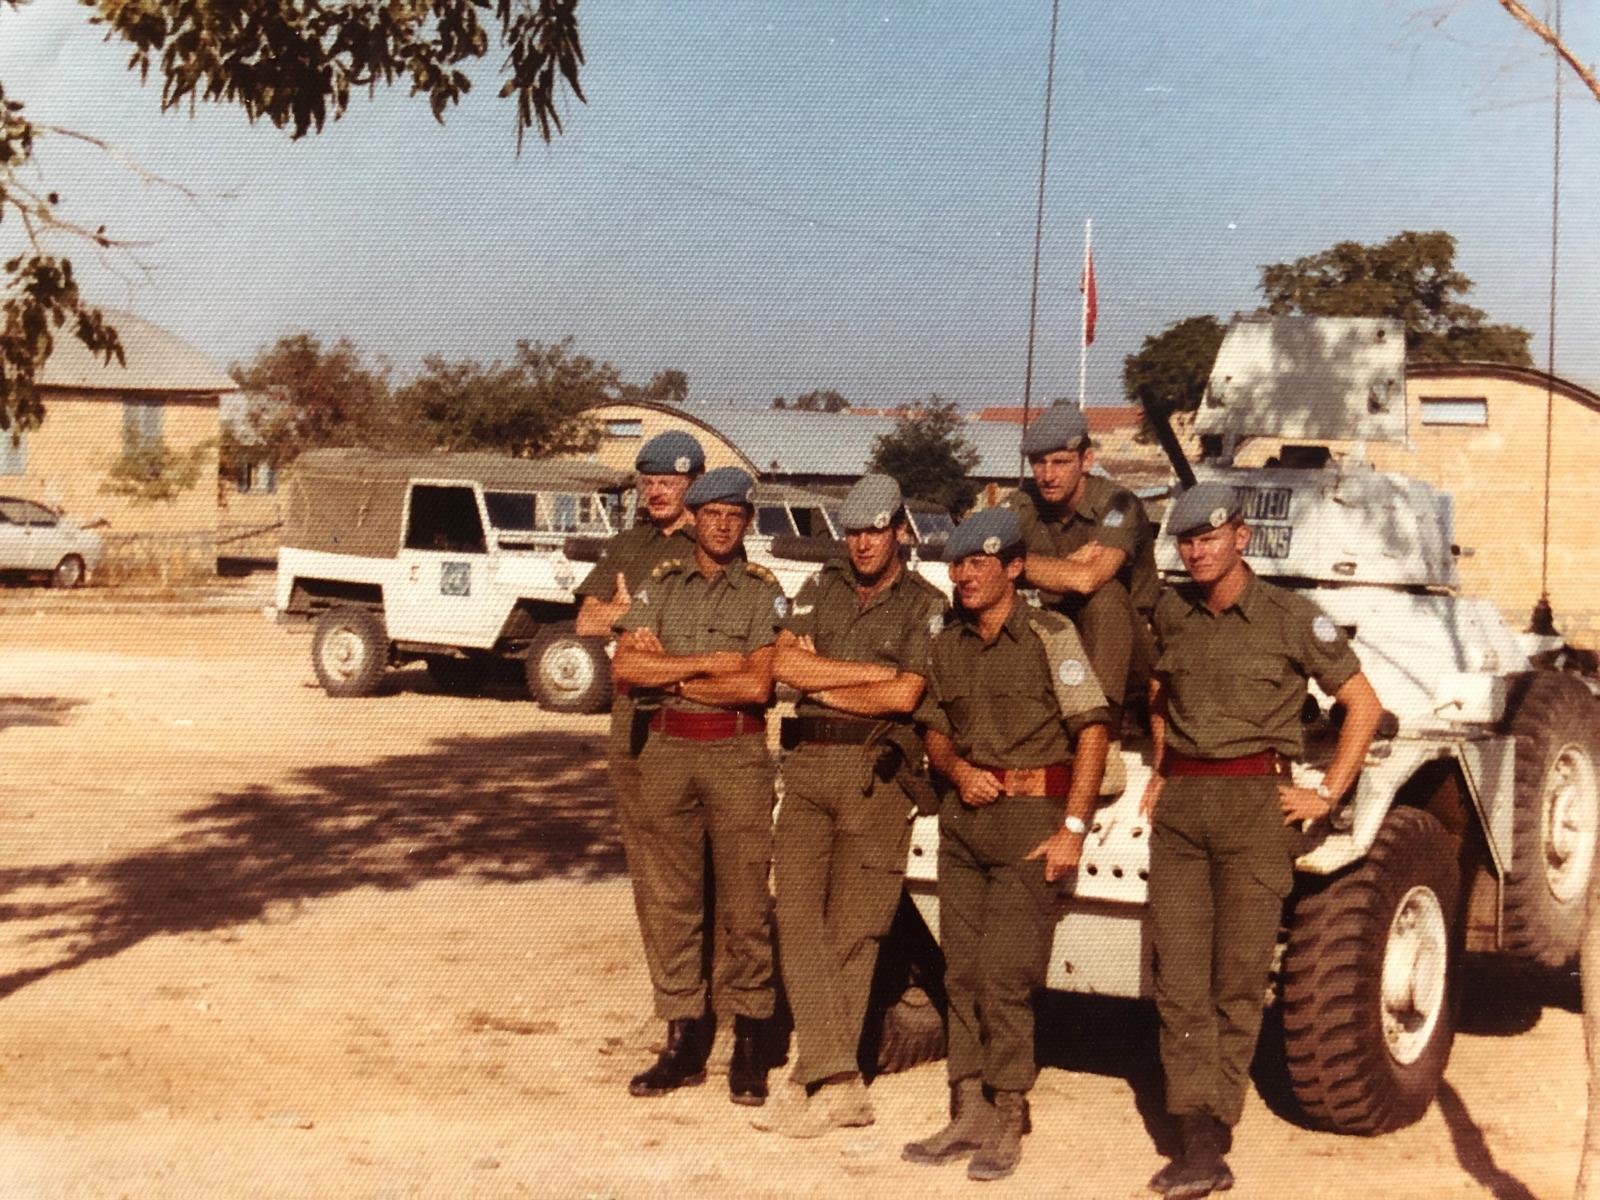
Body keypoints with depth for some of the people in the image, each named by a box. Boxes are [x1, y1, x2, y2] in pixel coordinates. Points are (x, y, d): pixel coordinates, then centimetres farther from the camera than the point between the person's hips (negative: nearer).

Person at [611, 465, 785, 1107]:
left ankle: (749, 1043, 10)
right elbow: (625, 666, -2)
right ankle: (683, 1042, 14)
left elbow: (757, 685, -10)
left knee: (744, 901, -1)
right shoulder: (661, 584, 10)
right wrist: (708, 663, -9)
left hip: (738, 754, -3)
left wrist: (670, 670, -4)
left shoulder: (764, 591, 1)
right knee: (666, 899, 5)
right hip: (667, 749, 3)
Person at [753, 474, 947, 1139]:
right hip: (806, 764, 4)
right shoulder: (822, 587, 14)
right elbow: (783, 662, -2)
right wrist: (870, 672, -6)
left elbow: (902, 697, -11)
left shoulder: (926, 605, 2)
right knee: (796, 916, -6)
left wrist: (821, 681, -1)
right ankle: (839, 1084, -5)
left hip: (874, 772, -4)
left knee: (851, 931, -1)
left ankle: (811, 1079, 5)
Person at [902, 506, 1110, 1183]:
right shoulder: (947, 646, 12)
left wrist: (1072, 829, -13)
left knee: (1005, 975, -8)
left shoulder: (1050, 636, -5)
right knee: (961, 972, 7)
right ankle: (969, 1115, 16)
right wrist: (958, 770, -2)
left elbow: (1091, 731, -8)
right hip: (964, 819, 6)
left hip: (1030, 819, -6)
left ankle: (1007, 1122, 3)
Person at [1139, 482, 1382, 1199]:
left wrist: (1326, 796, -3)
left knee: (1237, 978, -1)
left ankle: (1212, 1139, 6)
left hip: (1254, 802, -4)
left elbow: (1364, 705, 2)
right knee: (1179, 979, -2)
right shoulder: (1172, 612, 11)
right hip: (1179, 806, 4)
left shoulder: (1291, 617, -3)